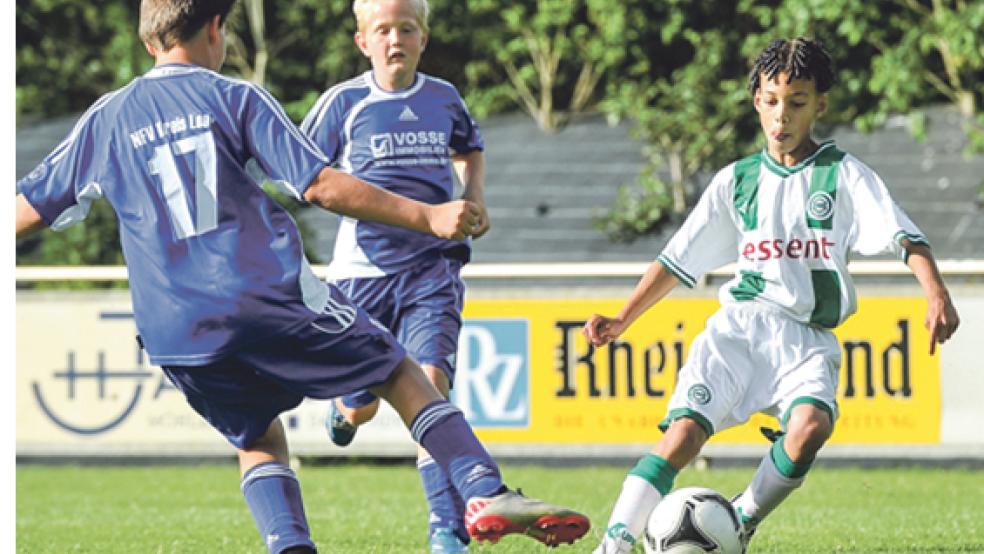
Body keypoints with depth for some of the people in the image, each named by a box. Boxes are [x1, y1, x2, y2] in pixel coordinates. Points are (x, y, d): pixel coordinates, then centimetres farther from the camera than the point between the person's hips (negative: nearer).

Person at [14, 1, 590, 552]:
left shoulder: (104, 119, 12)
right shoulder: (235, 97, 4)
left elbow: (26, 210, 15)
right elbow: (320, 185, -5)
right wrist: (426, 216, -1)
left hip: (175, 334, 3)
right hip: (273, 297, -3)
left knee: (258, 439, 22)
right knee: (402, 375, 11)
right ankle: (486, 492, -3)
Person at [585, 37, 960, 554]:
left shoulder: (842, 174, 4)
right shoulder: (736, 180, 13)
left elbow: (902, 236, -8)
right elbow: (679, 259, 18)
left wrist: (936, 294, -25)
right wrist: (621, 320, 11)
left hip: (806, 338, -1)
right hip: (737, 324, 2)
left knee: (810, 425, -31)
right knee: (684, 431, -20)